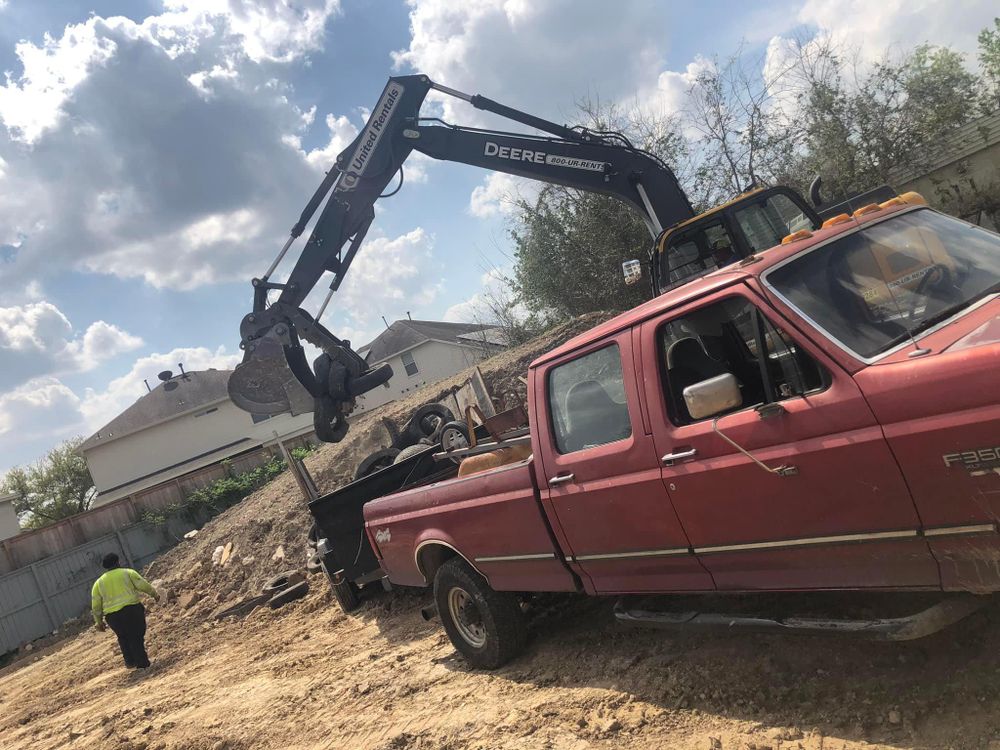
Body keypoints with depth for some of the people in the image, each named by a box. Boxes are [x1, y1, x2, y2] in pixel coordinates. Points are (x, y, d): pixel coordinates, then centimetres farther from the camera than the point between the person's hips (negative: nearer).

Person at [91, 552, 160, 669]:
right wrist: (154, 594, 13)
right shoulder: (127, 572, 7)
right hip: (132, 609, -3)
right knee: (136, 637, 3)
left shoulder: (98, 583, 14)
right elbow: (143, 585, 0)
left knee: (124, 638, 22)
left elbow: (96, 605, 11)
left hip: (113, 616, 3)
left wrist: (99, 621, 20)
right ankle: (142, 663, -3)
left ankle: (130, 661, 18)